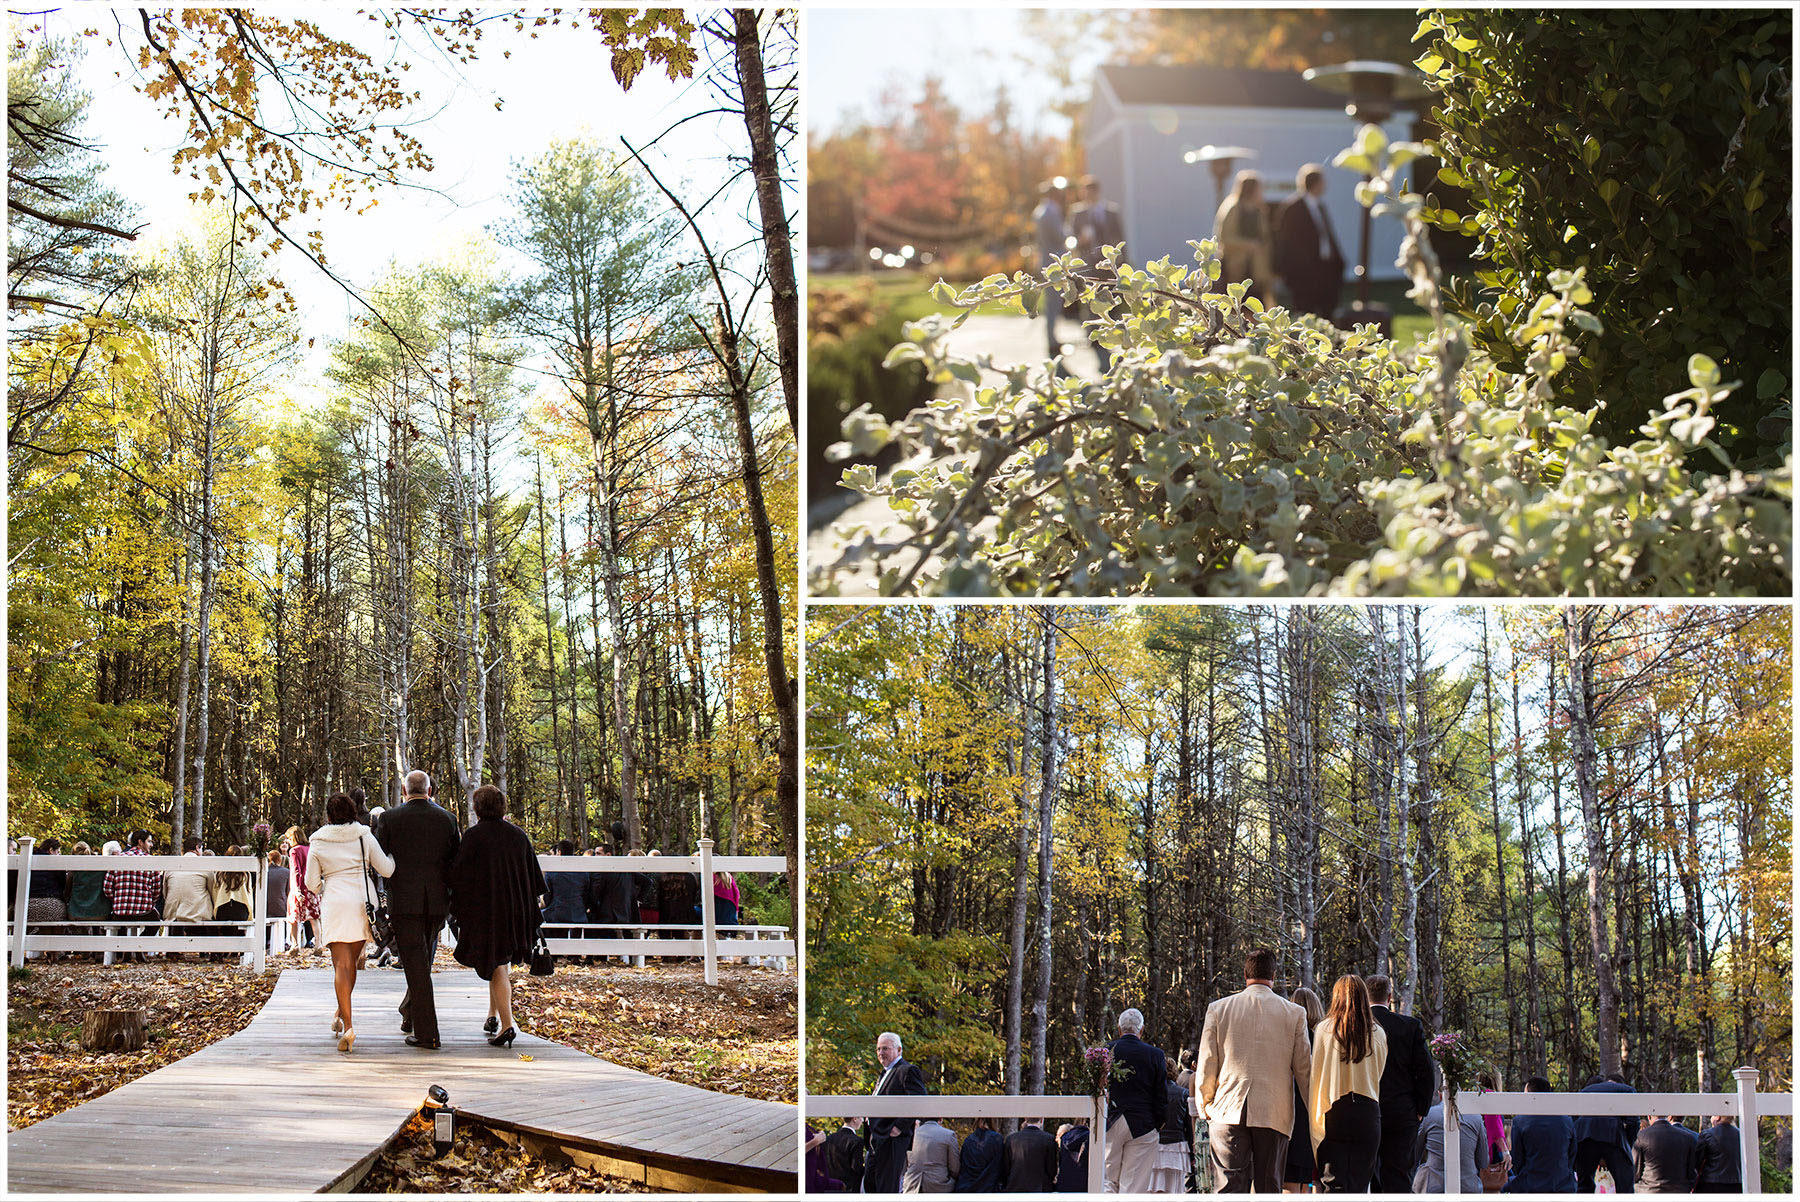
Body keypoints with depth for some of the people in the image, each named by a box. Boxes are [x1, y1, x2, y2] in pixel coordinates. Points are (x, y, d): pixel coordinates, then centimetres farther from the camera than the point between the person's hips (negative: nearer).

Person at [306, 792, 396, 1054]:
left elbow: (311, 883, 5)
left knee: (341, 965, -7)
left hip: (334, 904, -2)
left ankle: (347, 1025, -19)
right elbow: (386, 870, 4)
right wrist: (390, 853, 24)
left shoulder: (318, 843, 2)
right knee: (351, 962, 18)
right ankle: (341, 1014, 32)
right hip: (362, 903, 2)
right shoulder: (364, 836, 2)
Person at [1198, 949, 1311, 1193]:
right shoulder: (1294, 1013, 3)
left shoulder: (1218, 1009, 4)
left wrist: (1206, 1108, 17)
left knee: (1231, 1189, -3)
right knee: (1269, 1189, 6)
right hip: (1275, 1115, 0)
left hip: (1228, 1113, 0)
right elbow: (1304, 1069, 5)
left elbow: (1206, 1066, 5)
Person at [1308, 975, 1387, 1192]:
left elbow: (1314, 1077, 2)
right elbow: (1377, 1077, 14)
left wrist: (1314, 1118, 9)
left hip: (1332, 1117, -2)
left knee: (1332, 1185, -4)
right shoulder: (1378, 1035, 4)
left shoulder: (1324, 1030, -1)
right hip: (1367, 1114, 2)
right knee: (1359, 1185, 7)